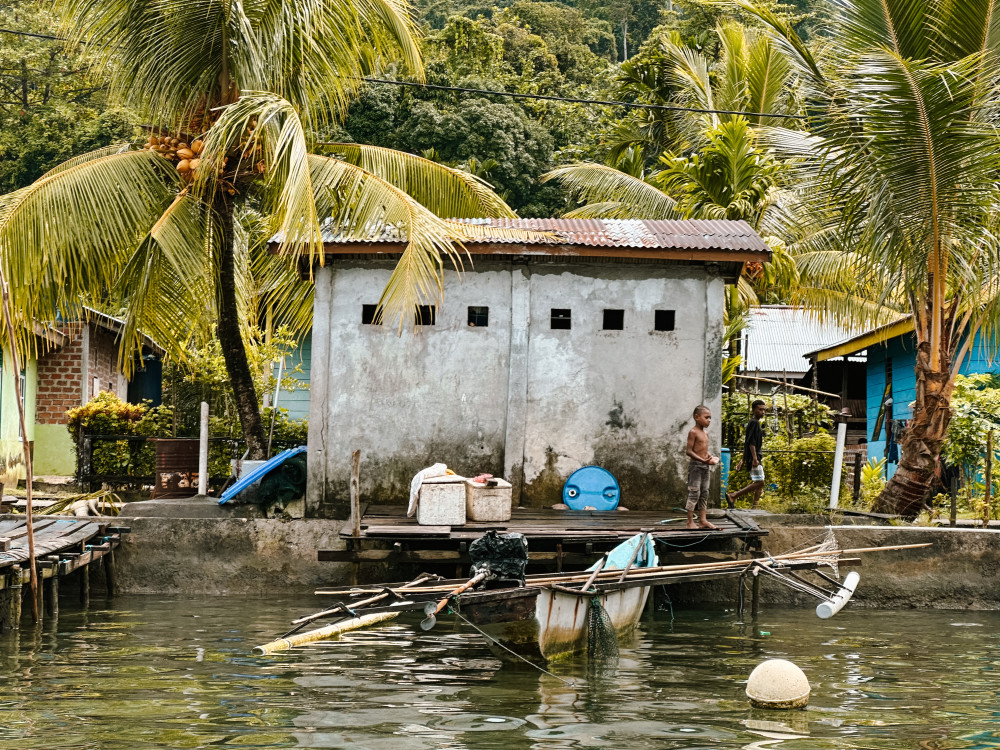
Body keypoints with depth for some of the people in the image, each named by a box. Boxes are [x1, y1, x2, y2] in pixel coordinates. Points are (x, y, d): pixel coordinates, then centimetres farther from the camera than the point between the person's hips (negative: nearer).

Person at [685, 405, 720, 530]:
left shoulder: (705, 433, 14)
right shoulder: (693, 432, -11)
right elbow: (689, 451, -16)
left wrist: (712, 457, 1)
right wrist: (703, 460, -25)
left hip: (706, 467, 9)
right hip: (696, 466, -9)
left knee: (704, 493, 9)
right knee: (694, 493, -7)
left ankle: (702, 520, 13)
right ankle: (690, 522, -4)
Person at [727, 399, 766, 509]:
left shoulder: (753, 423, 20)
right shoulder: (754, 423, -10)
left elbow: (746, 443, 23)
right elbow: (751, 442, -19)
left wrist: (743, 460, 24)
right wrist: (755, 458, -26)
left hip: (755, 458, 10)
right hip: (753, 456, -10)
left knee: (760, 483, 6)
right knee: (759, 482, -13)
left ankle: (753, 508, 4)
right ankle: (733, 496, -11)